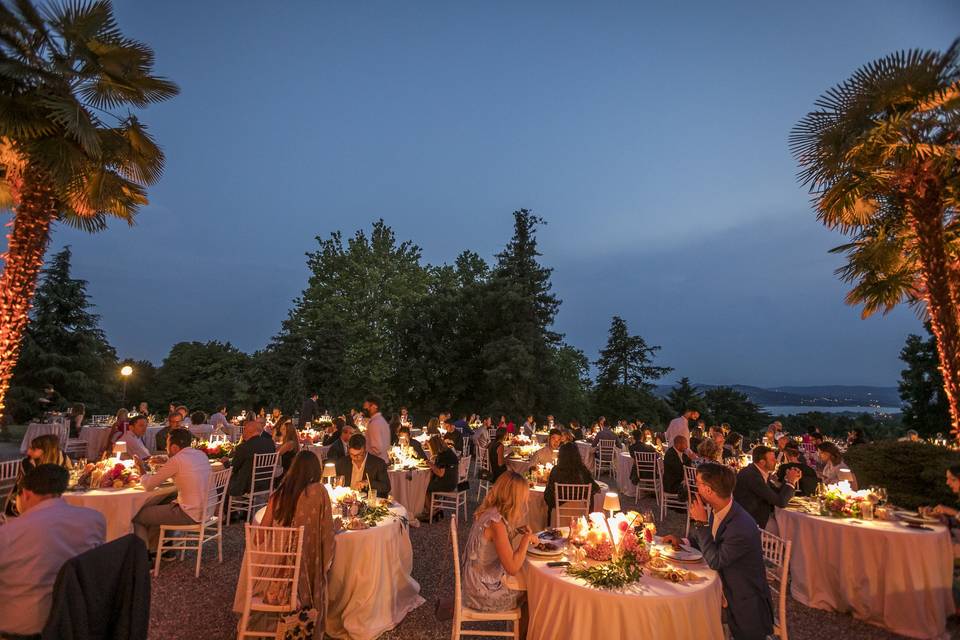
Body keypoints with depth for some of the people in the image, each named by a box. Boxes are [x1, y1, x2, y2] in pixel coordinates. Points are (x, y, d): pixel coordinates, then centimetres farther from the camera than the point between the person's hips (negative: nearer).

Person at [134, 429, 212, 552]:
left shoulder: (177, 460, -16)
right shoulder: (201, 454, 6)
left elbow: (148, 486, -6)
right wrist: (164, 465, 17)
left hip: (190, 515, -8)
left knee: (136, 516, 8)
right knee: (158, 507, 29)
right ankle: (153, 549, 38)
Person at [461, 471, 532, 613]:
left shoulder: (487, 512, -1)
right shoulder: (496, 522, -28)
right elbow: (512, 568, -27)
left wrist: (517, 531, 0)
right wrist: (527, 538, -17)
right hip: (484, 593, -8)